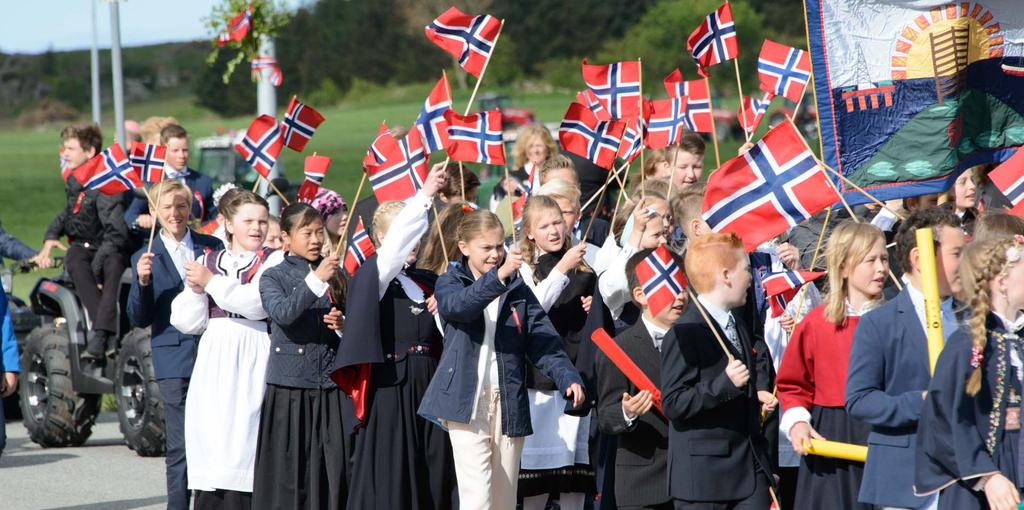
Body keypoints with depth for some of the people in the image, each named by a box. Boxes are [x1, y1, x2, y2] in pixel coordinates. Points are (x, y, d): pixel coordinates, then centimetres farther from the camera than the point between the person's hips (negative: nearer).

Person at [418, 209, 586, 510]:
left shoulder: (518, 290, 12)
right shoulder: (450, 284, 3)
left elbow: (544, 341, 2)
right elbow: (458, 304, -22)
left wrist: (567, 377, -16)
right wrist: (498, 276, -37)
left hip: (509, 403, 4)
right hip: (467, 403, -4)